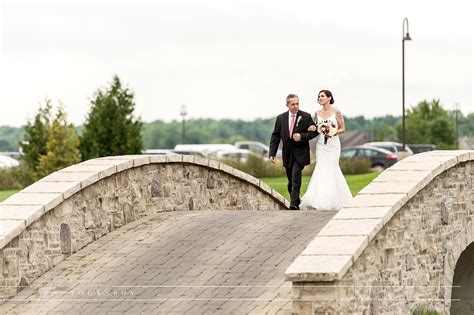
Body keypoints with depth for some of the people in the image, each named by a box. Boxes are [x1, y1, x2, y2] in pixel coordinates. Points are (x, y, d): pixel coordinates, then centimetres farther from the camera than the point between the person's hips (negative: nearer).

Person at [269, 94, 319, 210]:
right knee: (291, 181, 11)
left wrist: (302, 136, -17)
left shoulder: (306, 117, -2)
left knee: (296, 177, -19)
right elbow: (275, 136, 5)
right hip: (287, 154, 4)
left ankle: (294, 204, -22)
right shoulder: (281, 118, 5)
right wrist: (272, 153, -3)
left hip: (300, 153, -4)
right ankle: (295, 203, 24)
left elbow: (314, 131, 0)